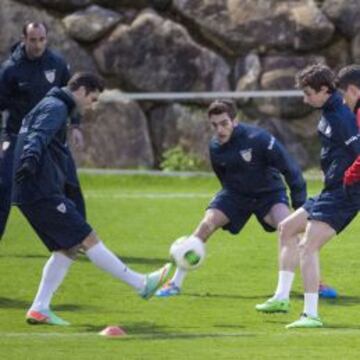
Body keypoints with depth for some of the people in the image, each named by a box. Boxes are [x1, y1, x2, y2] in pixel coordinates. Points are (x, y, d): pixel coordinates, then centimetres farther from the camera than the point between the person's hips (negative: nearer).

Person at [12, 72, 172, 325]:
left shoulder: (50, 106, 23)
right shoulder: (56, 107, -9)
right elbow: (39, 136, -27)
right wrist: (30, 158, -45)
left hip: (30, 196, 10)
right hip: (44, 193, -10)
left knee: (67, 248, 10)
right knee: (88, 239, -5)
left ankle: (40, 309, 4)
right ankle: (142, 284, -2)